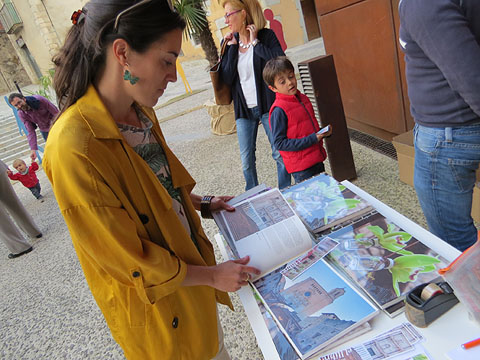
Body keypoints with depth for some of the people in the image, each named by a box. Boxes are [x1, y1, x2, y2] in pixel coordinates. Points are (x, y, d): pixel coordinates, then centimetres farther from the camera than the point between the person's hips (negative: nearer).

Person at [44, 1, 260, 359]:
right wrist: (212, 275, -15)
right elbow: (127, 258, -24)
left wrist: (202, 203, 5)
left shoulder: (141, 112, -5)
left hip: (189, 260, 7)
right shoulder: (74, 146, -31)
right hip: (155, 302, -6)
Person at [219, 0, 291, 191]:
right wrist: (232, 47, -8)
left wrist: (255, 42, -13)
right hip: (244, 109, 3)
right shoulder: (229, 42, 7)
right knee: (246, 159, 7)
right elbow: (227, 78, -3)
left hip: (268, 105, -3)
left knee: (280, 153, 3)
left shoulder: (266, 35, -2)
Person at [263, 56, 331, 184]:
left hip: (317, 160, 8)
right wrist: (312, 139, -21)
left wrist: (323, 132, 1)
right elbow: (279, 143, -19)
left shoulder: (303, 99, 8)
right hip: (301, 168, -8)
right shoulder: (278, 110, -17)